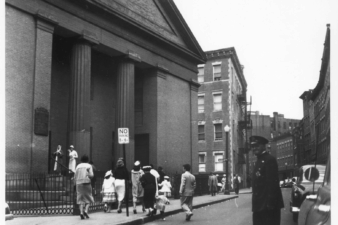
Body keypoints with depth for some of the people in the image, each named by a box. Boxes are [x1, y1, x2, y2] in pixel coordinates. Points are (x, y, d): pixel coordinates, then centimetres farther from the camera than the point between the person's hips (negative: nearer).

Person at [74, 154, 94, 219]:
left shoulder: (78, 166, 11)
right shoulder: (89, 166, 2)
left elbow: (75, 177, 7)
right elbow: (91, 175, -8)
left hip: (79, 183, 3)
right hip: (86, 183, -3)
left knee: (81, 199, 5)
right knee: (88, 198, 8)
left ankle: (81, 212, -10)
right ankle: (86, 211, -12)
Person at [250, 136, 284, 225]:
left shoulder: (270, 160, -11)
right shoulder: (258, 161, 19)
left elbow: (273, 182, -19)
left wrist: (271, 203, -23)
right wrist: (255, 204, 16)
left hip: (269, 205, -9)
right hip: (259, 205, 9)